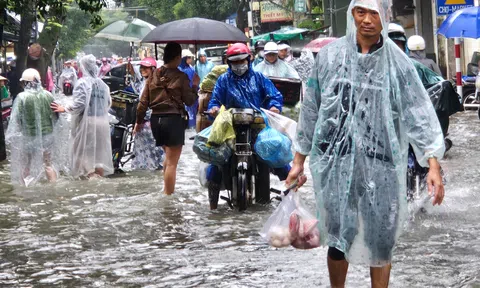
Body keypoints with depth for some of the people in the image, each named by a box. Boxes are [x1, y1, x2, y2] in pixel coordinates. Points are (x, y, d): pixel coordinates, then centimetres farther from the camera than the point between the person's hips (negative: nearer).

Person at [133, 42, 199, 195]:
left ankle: (166, 191, 25)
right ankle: (168, 196, -2)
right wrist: (195, 86, 10)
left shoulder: (154, 75, 5)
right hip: (174, 119, -6)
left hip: (156, 119, 6)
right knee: (172, 162, -1)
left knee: (169, 156, 25)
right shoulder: (181, 77, -9)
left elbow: (144, 100, 6)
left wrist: (139, 121, 13)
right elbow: (189, 101, -5)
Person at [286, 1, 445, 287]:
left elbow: (419, 112, -6)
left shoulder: (398, 62, -3)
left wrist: (433, 164, -16)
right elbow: (311, 109, 8)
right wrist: (299, 161, 10)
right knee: (338, 239, 6)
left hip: (381, 164, -1)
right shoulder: (330, 56, 1)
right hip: (336, 162, 1)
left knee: (381, 241, 3)